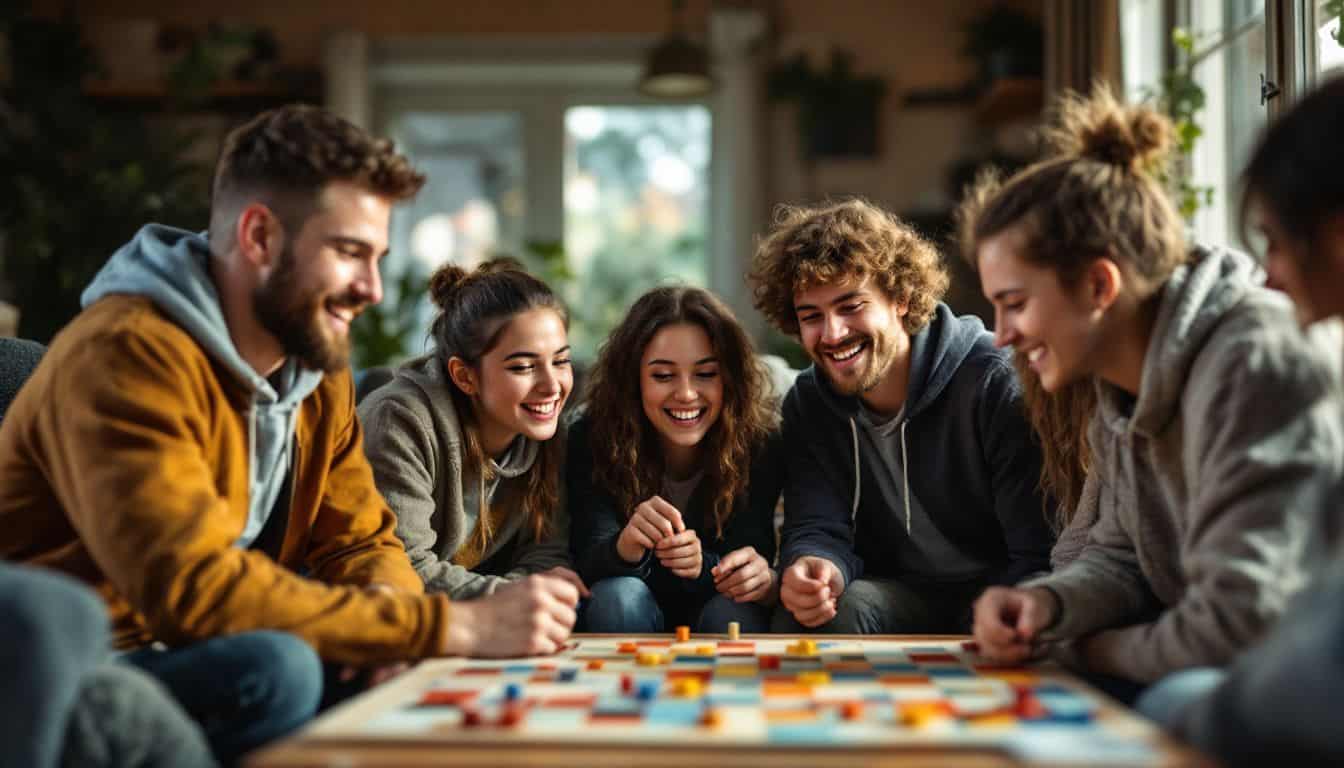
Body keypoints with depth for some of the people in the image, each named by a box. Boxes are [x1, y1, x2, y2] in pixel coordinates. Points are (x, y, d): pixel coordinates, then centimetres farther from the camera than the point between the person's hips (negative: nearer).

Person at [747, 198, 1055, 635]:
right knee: (802, 612, -27)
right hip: (901, 596, 3)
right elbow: (817, 528, -9)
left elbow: (1042, 554, -19)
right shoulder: (807, 405, 1)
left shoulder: (995, 385, -17)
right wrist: (813, 566, -33)